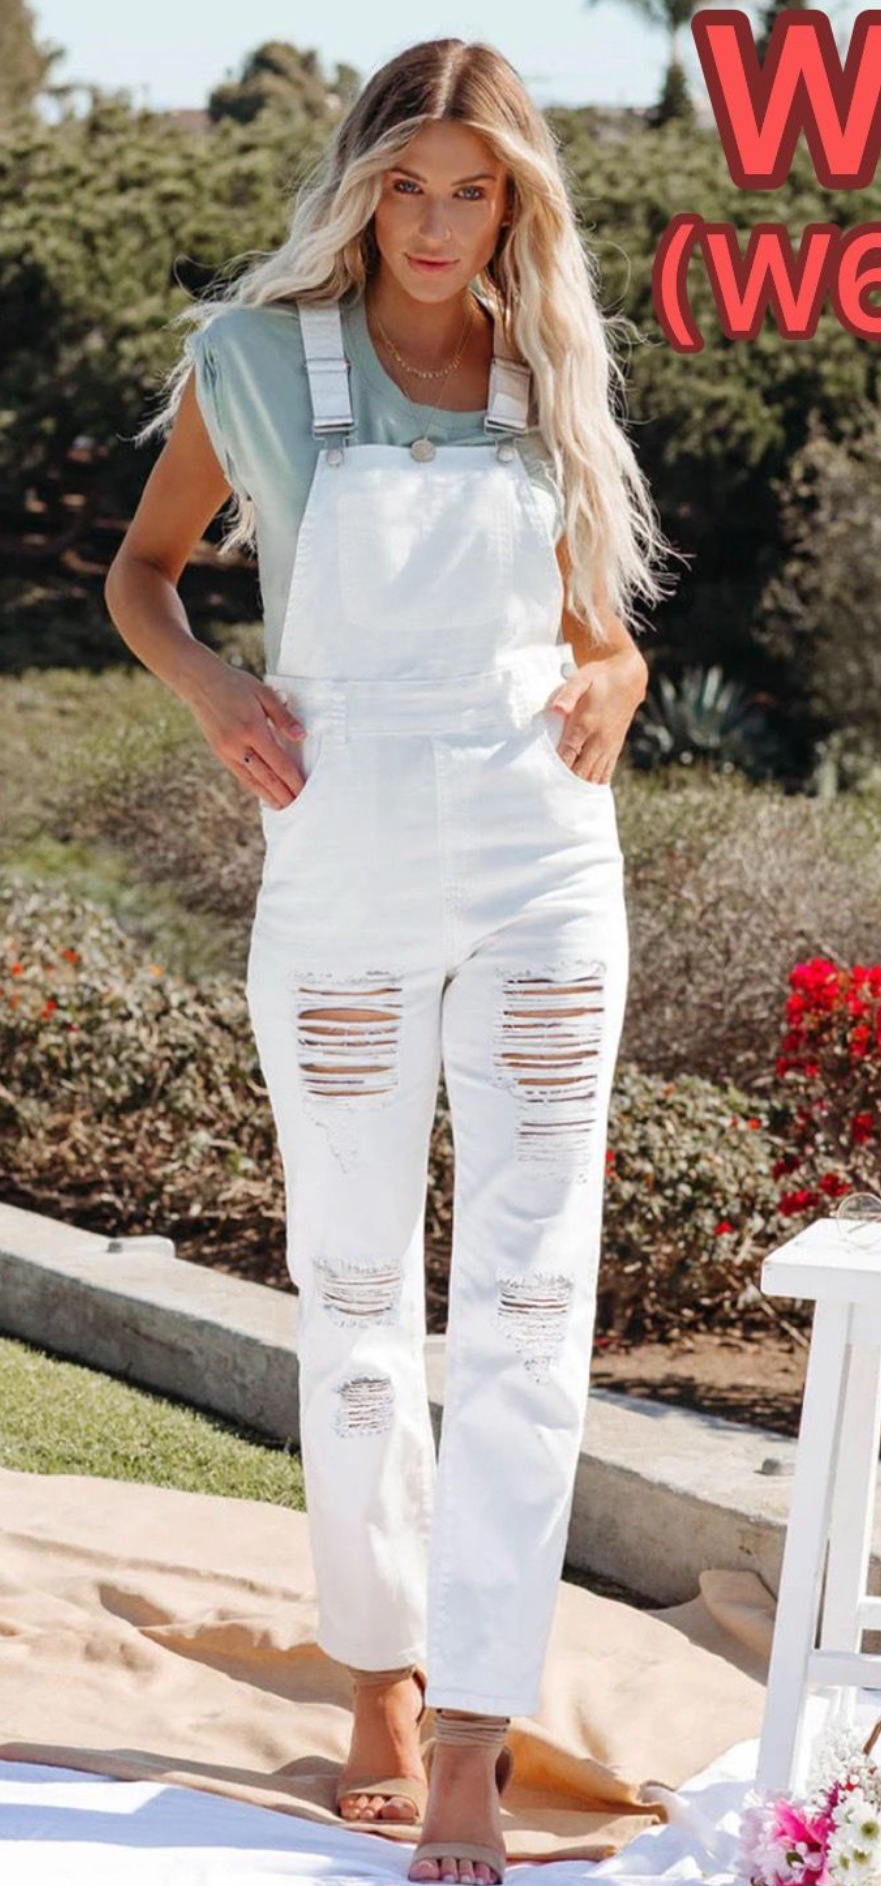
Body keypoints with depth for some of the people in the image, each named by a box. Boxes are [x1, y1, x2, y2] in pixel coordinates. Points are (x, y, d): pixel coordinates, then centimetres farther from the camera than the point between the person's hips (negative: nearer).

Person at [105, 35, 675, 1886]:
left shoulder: (552, 383, 8)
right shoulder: (257, 359, 2)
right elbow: (140, 570, 13)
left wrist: (608, 690, -3)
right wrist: (210, 689, -6)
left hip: (541, 868, 1)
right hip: (341, 874, -1)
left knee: (529, 1299, -6)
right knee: (358, 1299, 7)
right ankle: (382, 1686, 22)